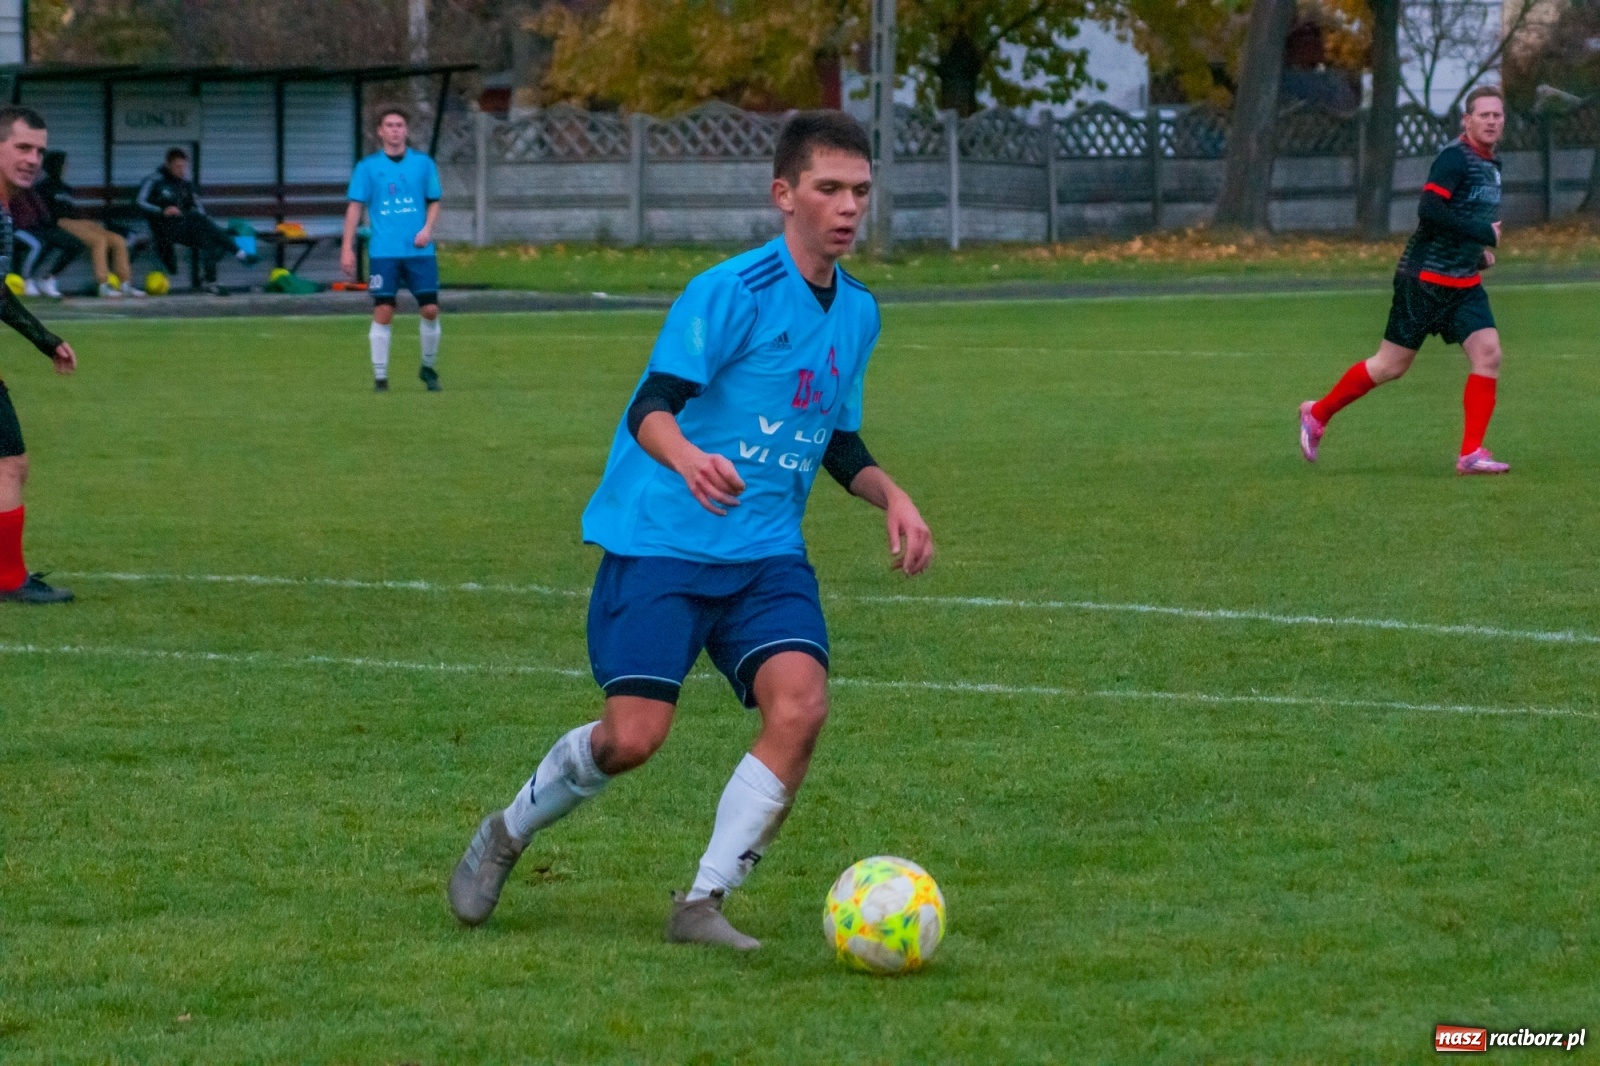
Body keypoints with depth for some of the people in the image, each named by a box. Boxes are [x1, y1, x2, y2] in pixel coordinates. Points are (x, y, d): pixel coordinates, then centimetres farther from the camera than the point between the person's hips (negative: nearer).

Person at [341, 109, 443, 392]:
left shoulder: (423, 164, 7)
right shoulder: (368, 167, 3)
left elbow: (434, 201, 12)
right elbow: (355, 206, 3)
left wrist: (427, 228, -7)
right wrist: (347, 248, -2)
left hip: (419, 250, 1)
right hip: (384, 252, -1)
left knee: (430, 309, -2)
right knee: (383, 313, -5)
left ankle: (429, 367, 19)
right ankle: (380, 377, 3)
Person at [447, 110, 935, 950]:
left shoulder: (857, 312, 11)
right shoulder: (733, 291, -12)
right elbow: (650, 407, -20)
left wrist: (892, 497, 6)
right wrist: (688, 459, -42)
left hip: (767, 553, 6)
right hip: (661, 542, -6)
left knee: (800, 703, -19)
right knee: (634, 736, -14)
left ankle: (703, 904, -9)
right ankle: (506, 835, 17)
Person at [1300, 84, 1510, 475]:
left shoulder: (1490, 166, 13)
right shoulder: (1455, 158, -16)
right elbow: (1429, 210, -28)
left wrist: (1479, 248, 10)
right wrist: (1483, 233, -23)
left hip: (1465, 283, 8)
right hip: (1425, 280, -8)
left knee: (1488, 353, -9)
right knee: (1392, 365, 0)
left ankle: (1471, 453, -6)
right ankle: (1318, 414, 20)